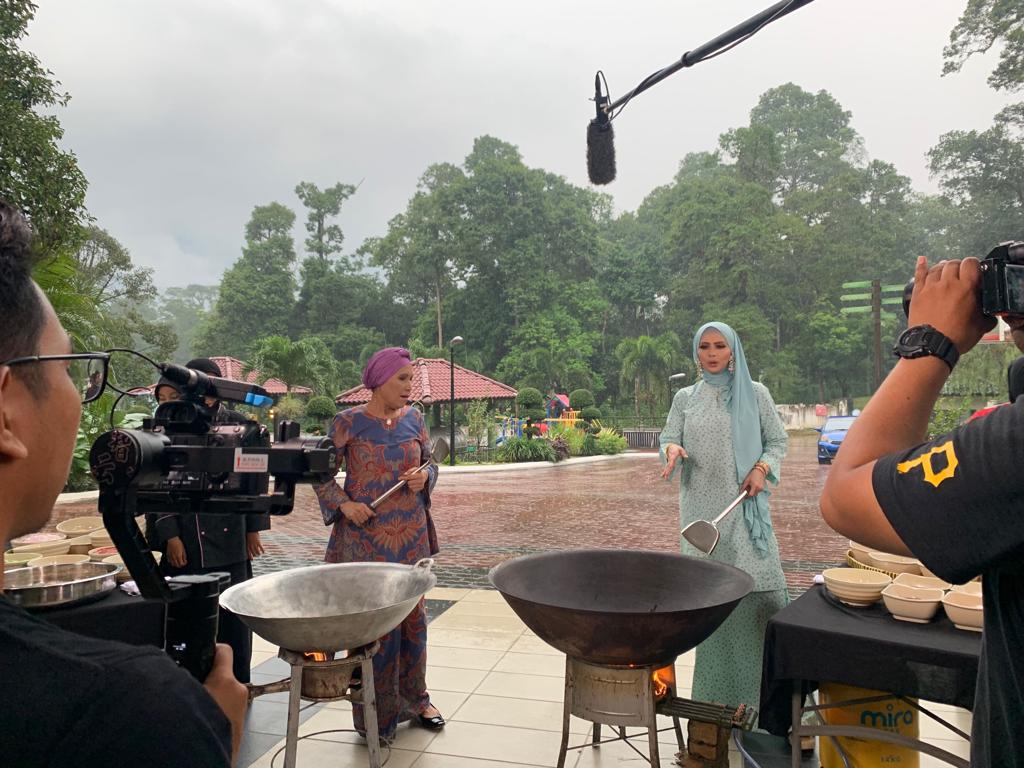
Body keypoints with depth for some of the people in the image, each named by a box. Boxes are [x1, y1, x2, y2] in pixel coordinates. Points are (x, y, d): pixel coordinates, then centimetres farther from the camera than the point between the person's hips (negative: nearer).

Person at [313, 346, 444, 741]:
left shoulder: (413, 418, 4)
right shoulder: (348, 422, -8)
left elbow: (430, 464, 12)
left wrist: (424, 476, -9)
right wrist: (344, 504, -16)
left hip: (412, 534, 4)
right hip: (366, 536, -4)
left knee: (412, 613, 14)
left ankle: (414, 698, 32)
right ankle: (376, 712, 21)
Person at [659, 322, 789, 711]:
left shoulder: (755, 393, 6)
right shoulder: (685, 398, 10)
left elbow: (778, 440, 9)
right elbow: (669, 438, 7)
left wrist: (762, 468, -9)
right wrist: (672, 450, -17)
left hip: (746, 504, -1)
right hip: (702, 507, 1)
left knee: (760, 583, -9)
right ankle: (718, 683, 13)